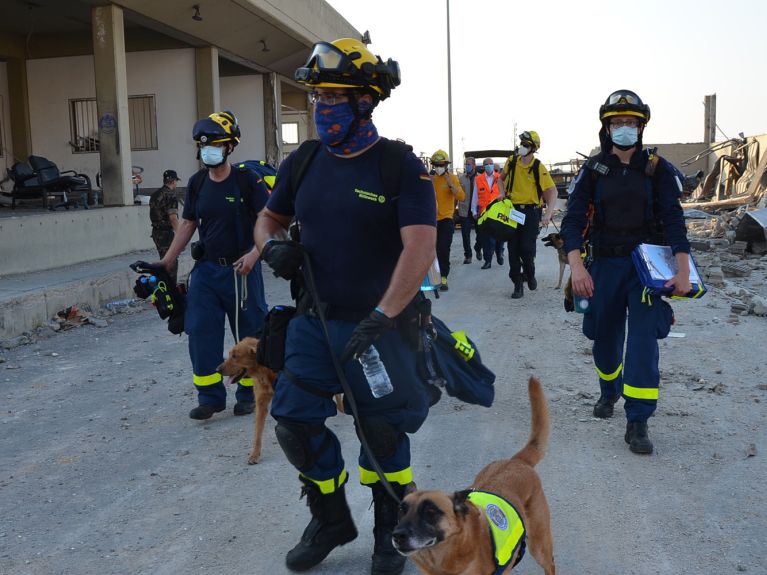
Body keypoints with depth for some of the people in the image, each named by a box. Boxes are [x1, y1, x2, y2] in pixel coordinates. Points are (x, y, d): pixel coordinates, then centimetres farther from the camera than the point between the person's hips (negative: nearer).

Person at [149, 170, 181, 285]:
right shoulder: (171, 195, -15)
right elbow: (173, 218, -21)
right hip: (166, 233, -9)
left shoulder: (154, 194, 12)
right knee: (172, 263, -4)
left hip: (156, 231, 9)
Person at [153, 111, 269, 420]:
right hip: (206, 269, 5)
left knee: (249, 334, 5)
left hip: (241, 270, -4)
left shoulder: (247, 180, -8)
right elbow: (188, 224, 14)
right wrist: (166, 262, 9)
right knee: (201, 333, 1)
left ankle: (247, 393, 21)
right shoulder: (197, 183, 7)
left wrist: (254, 254, -23)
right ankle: (210, 397, 12)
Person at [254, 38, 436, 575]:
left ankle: (392, 529, 32)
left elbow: (421, 246, -21)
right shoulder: (303, 162, 4)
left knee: (383, 432, 6)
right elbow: (269, 218, 18)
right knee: (295, 424, 3)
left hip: (381, 323, -4)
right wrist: (273, 245, -7)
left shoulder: (401, 166, -12)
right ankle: (331, 521, 29)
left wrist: (381, 318, -30)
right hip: (316, 320, 5)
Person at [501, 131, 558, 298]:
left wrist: (548, 214, -22)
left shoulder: (539, 168, -10)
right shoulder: (511, 161, 1)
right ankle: (518, 284, 12)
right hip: (512, 210, 3)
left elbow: (552, 190, -11)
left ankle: (529, 274, 24)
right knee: (513, 249, 2)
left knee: (527, 249, -6)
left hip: (531, 212, -3)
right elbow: (502, 179, 20)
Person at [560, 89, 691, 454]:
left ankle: (637, 423, -6)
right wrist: (576, 266, -21)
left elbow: (673, 220, -5)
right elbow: (573, 220, -6)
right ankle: (609, 393, 39)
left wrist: (683, 271, -16)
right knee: (606, 338, 11)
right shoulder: (594, 170, 1)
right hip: (605, 266, 1)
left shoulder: (657, 169, -1)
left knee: (644, 339, -11)